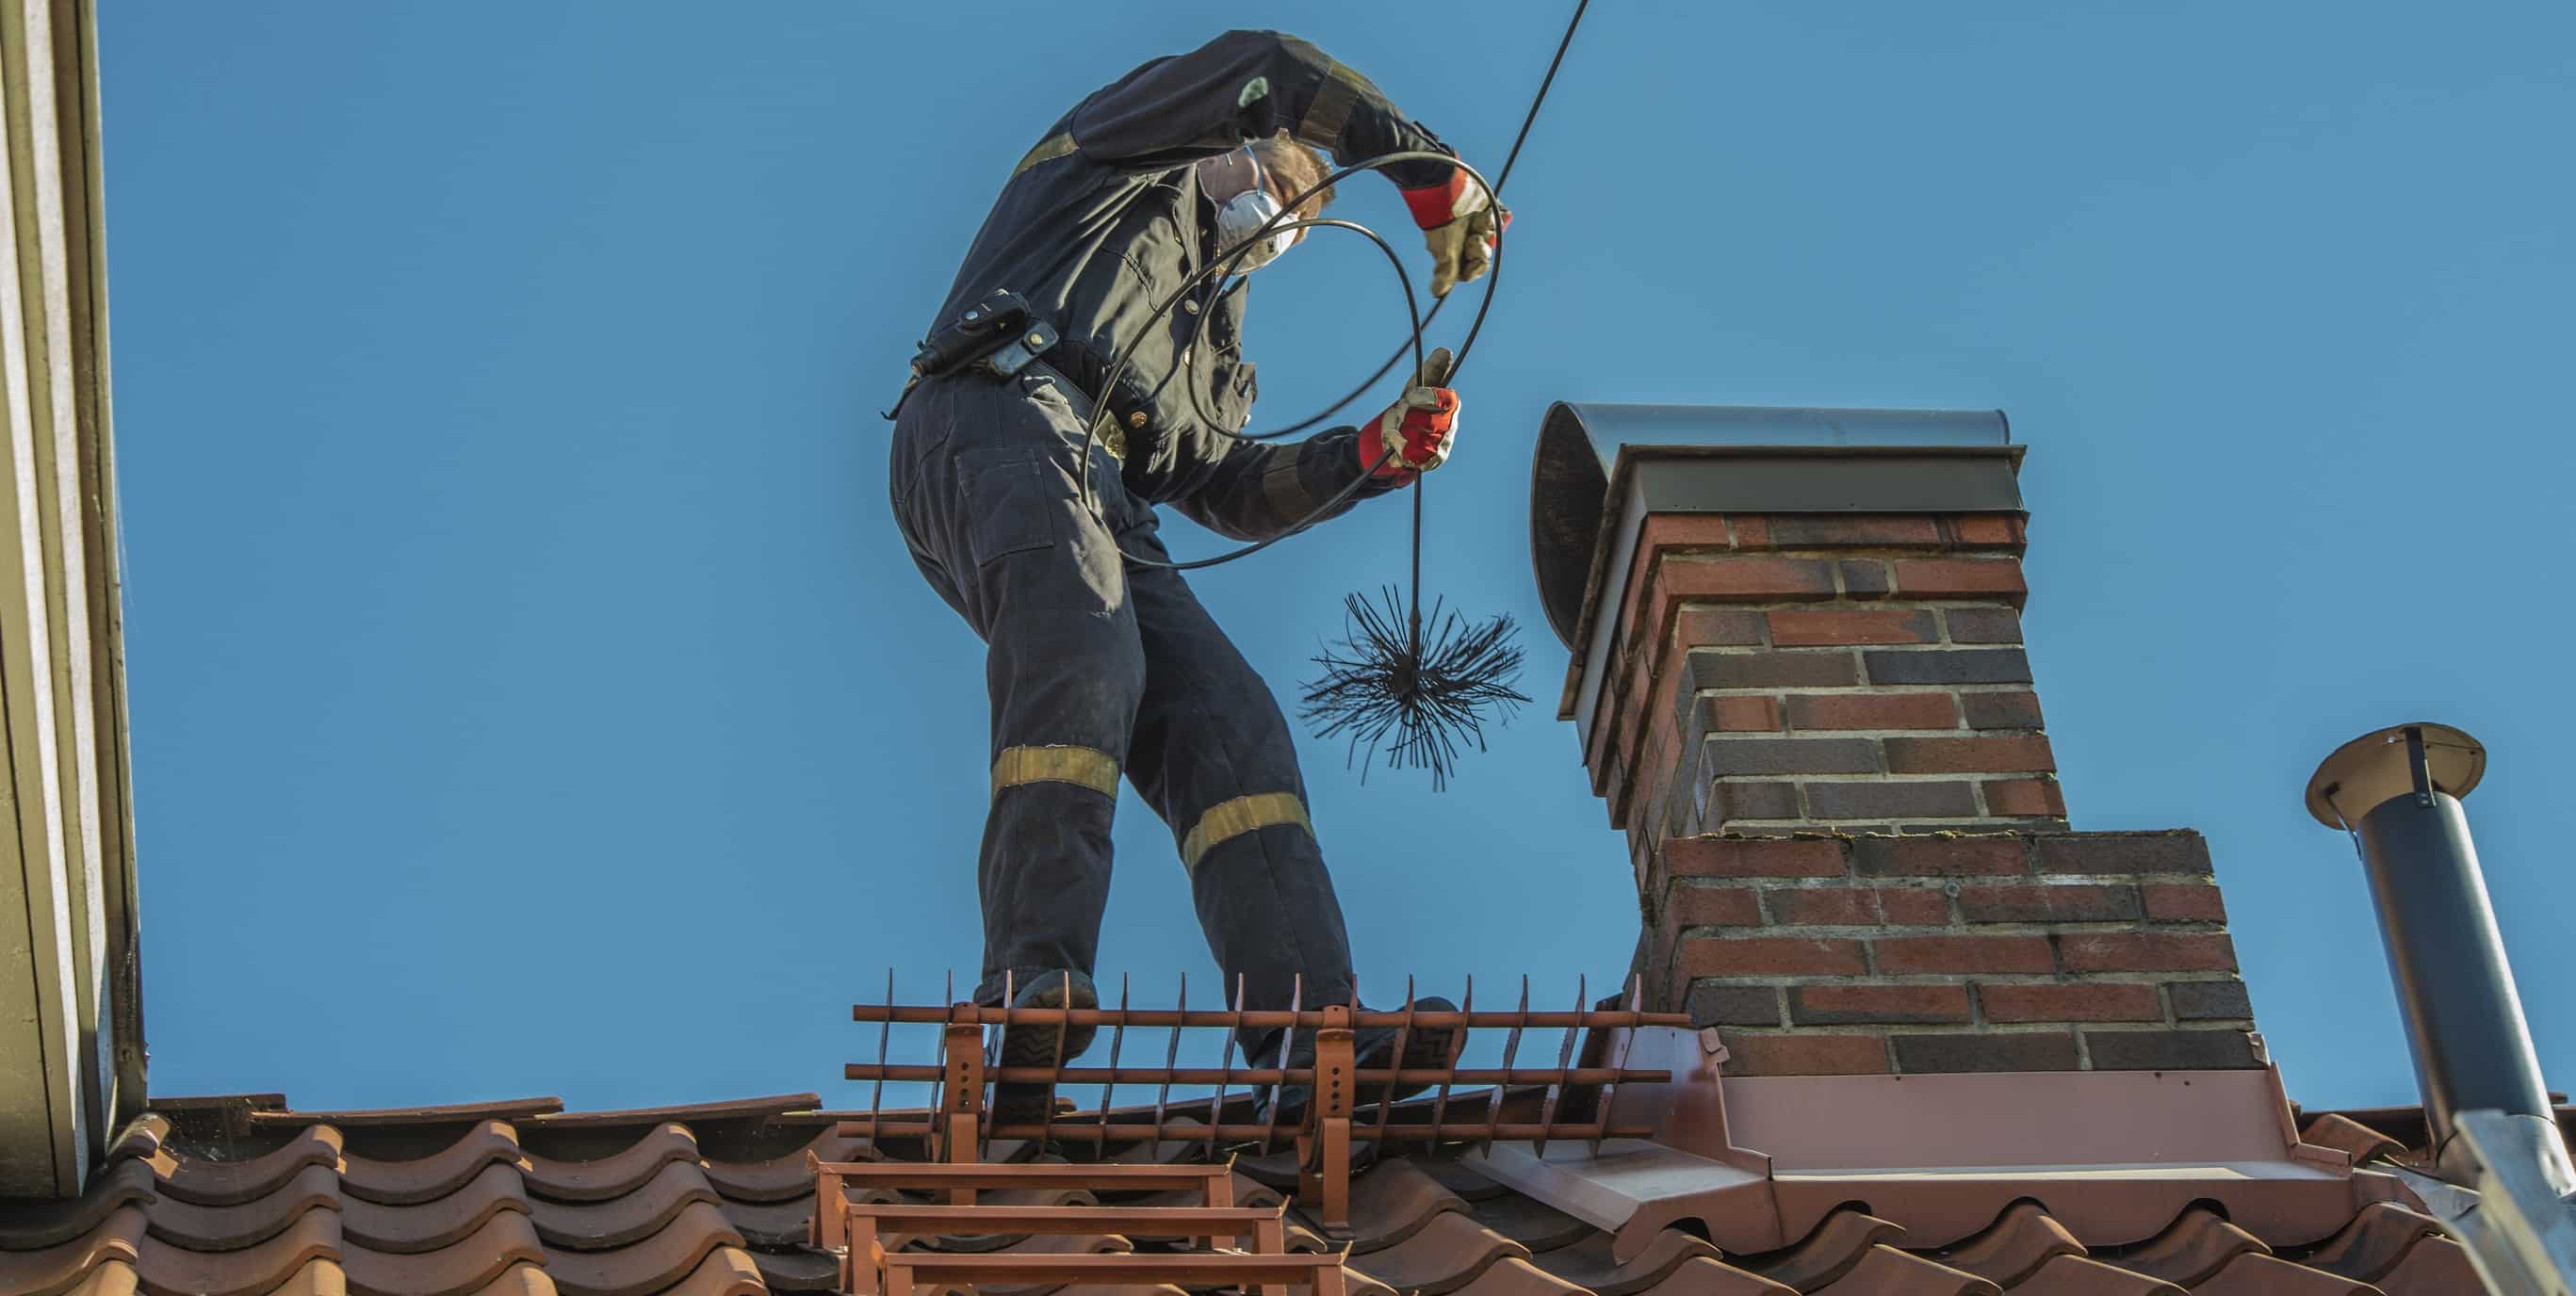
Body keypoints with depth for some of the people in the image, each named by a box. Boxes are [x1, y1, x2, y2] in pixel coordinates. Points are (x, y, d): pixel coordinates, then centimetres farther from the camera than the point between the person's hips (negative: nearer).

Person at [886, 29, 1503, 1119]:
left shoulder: (1206, 342, 42)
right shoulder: (1124, 155, 26)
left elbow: (1230, 493, 29)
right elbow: (1262, 70, 11)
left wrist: (1375, 453, 17)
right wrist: (1429, 170, 10)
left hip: (1104, 501, 8)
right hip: (994, 421, -8)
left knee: (1224, 726, -13)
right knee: (1085, 653, -34)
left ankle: (1307, 1032, -28)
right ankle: (1033, 985, -48)